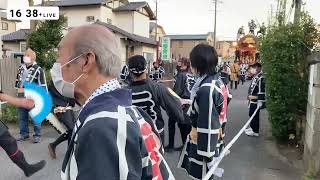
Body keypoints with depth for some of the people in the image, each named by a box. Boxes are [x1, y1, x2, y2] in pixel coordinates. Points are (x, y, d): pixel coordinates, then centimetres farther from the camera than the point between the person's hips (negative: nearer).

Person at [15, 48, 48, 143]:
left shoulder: (38, 69, -9)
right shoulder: (21, 68, 11)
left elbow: (43, 84, -9)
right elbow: (17, 80, 26)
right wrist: (18, 88, 21)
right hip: (21, 97, 7)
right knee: (22, 117, 14)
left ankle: (37, 135, 12)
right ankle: (24, 135, 26)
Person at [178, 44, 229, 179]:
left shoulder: (206, 89, -27)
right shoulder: (217, 80, 2)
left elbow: (207, 125, -24)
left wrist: (205, 154, -18)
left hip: (203, 140, -9)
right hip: (212, 138, 9)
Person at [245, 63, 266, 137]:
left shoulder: (260, 78, -21)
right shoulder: (256, 77, 11)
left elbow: (261, 91, -23)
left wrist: (260, 101, -22)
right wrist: (249, 95, 24)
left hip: (255, 101, -10)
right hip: (252, 100, 10)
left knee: (255, 115, 0)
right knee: (251, 114, 19)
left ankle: (255, 131, 10)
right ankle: (252, 127, 34)